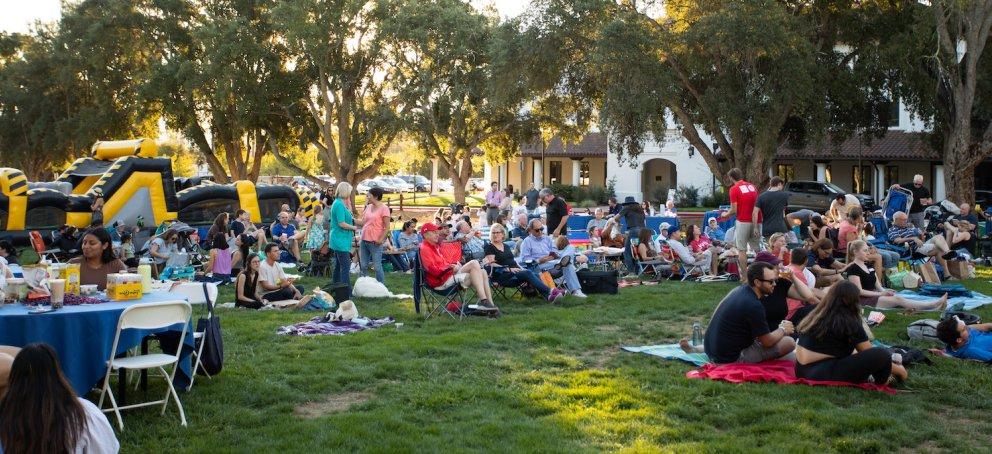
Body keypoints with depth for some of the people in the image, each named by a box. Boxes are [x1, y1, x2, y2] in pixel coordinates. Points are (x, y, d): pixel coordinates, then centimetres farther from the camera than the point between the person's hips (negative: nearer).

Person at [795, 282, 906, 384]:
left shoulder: (817, 316, 15)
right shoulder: (848, 321, -6)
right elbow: (873, 355, 1)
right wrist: (898, 369, 16)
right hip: (823, 374, -9)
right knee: (882, 354, -14)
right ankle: (881, 381, 14)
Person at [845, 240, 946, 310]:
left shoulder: (868, 266, 17)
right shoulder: (853, 269, -10)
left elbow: (878, 286, 14)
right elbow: (859, 291, -16)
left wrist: (884, 291, -9)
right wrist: (880, 294, -17)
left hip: (874, 296, 8)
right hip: (863, 300, -8)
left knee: (898, 298, -18)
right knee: (898, 300, -23)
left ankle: (934, 306, -33)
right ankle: (934, 305, -32)